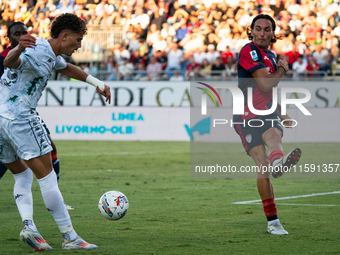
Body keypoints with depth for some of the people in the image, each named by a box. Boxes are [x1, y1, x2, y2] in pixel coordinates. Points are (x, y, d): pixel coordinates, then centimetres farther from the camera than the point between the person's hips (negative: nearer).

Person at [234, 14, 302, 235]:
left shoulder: (271, 56, 21)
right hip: (247, 116, -5)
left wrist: (281, 113, 33)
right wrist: (282, 70, 3)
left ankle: (278, 162, -71)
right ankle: (272, 222, -12)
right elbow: (266, 84, -14)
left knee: (273, 136, -33)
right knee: (263, 166, -16)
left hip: (267, 113, 5)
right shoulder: (249, 51, -5)